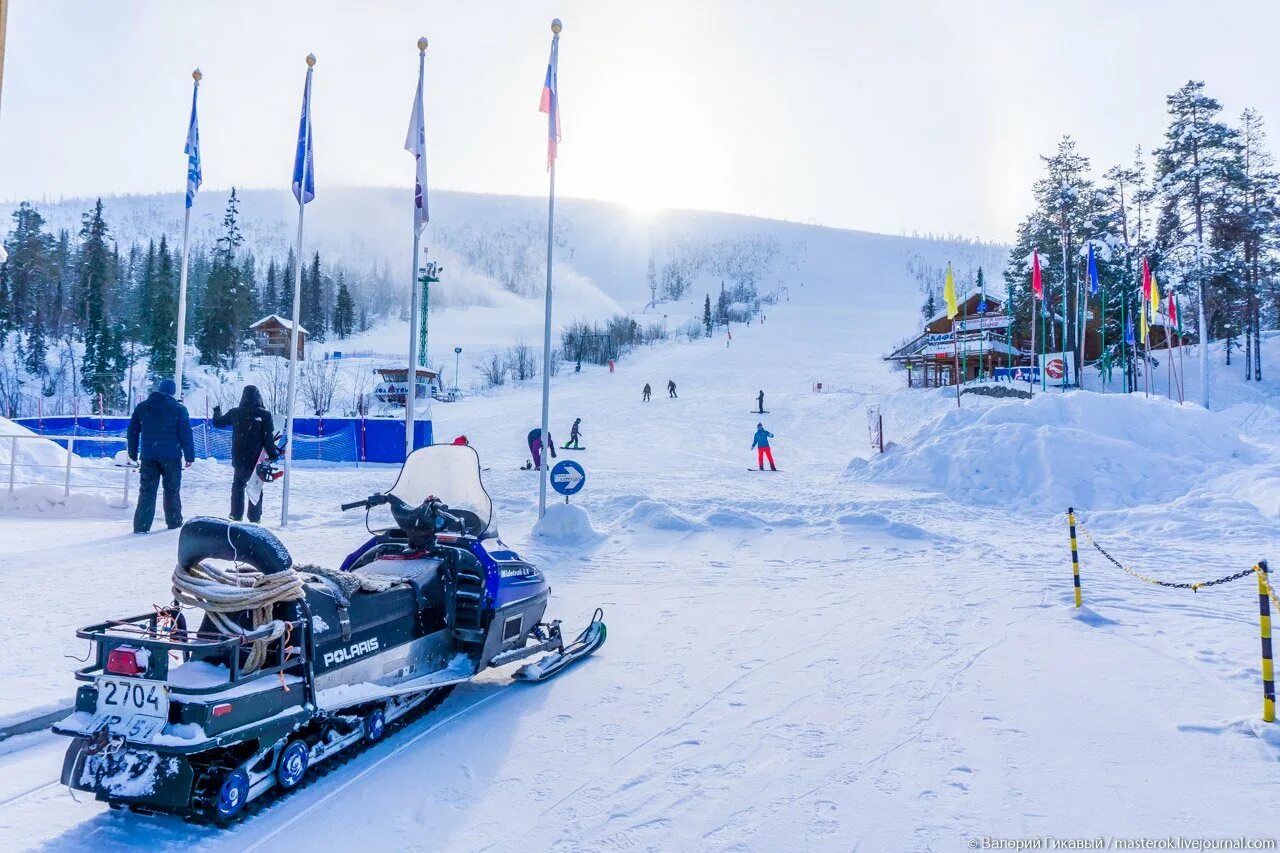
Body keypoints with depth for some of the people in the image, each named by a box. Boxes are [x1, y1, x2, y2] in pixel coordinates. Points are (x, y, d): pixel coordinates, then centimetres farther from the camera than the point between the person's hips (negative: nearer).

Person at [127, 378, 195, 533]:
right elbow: (186, 434, -5)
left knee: (146, 491, 5)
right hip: (171, 457, -2)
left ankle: (141, 526, -1)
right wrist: (190, 456, 1)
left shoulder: (142, 407, 7)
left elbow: (132, 432, 11)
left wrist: (133, 454, 18)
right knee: (172, 491, 9)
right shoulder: (179, 409, -3)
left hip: (148, 456, 2)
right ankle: (174, 523, 14)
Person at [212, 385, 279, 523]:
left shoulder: (235, 413, -2)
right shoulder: (264, 414, -11)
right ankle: (255, 517, 10)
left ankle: (236, 515, 18)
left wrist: (217, 411, 35)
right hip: (257, 460, -2)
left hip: (239, 459, 2)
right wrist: (273, 454, -1)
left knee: (238, 486, 17)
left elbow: (218, 423, 15)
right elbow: (268, 438, -12)